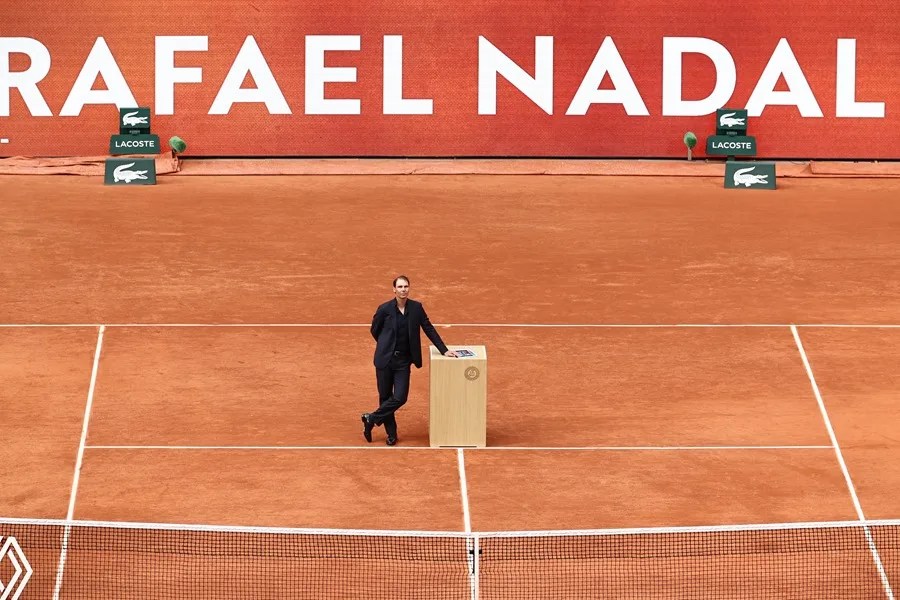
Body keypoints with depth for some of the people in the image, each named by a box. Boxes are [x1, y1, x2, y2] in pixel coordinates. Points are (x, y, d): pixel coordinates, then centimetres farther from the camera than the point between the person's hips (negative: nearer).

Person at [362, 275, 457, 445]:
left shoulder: (416, 308, -1)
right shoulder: (385, 309, -7)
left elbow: (429, 329, 5)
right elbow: (375, 330, 7)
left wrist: (444, 350, 2)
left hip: (403, 361, 1)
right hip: (385, 360, -1)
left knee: (400, 398, -8)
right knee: (385, 397, 6)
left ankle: (371, 419, 10)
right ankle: (391, 433, 21)